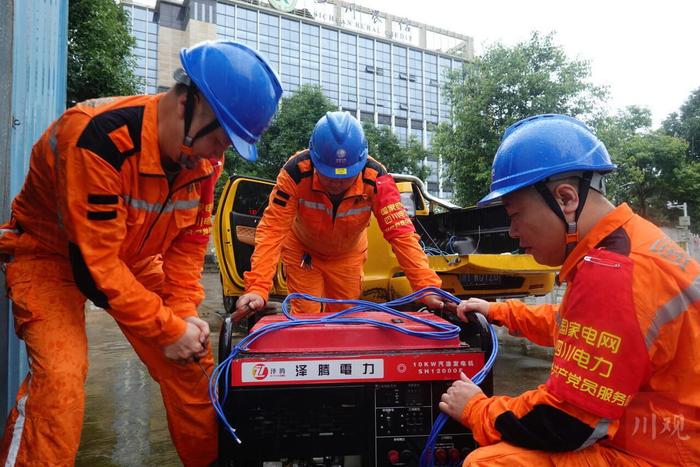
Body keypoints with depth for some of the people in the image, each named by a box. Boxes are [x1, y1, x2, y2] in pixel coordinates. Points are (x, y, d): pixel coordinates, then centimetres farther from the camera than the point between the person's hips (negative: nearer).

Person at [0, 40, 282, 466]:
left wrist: (184, 313, -13)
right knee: (61, 376, -25)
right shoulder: (101, 139, -34)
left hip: (135, 260, 5)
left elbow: (190, 240, -3)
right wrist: (168, 328, -25)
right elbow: (94, 261, -32)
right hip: (51, 255, -5)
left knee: (192, 364, 1)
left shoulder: (205, 157, -13)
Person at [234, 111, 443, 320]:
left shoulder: (375, 179, -32)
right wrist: (257, 288, -46)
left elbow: (400, 232, -31)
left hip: (348, 256, 2)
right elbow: (272, 231, -35)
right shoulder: (296, 171, -34)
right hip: (302, 252, -1)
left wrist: (427, 287, -40)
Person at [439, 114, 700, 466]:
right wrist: (497, 312, 23)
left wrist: (476, 409, -9)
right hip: (652, 435, 10)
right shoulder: (629, 241, 5)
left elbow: (564, 424, -24)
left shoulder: (611, 273, -28)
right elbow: (577, 326, 22)